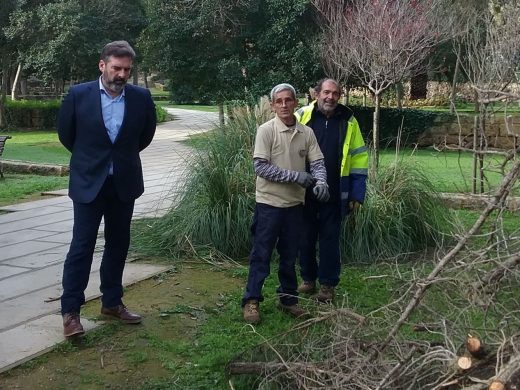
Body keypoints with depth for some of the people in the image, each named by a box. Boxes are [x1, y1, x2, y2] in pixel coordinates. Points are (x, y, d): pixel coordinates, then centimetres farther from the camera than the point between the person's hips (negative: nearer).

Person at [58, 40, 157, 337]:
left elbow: (146, 133, 14)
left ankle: (112, 302, 25)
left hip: (124, 183, 3)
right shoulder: (78, 95, -9)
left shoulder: (141, 97, -4)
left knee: (118, 245, 11)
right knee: (82, 246, -3)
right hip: (89, 182, -3)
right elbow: (66, 133, 5)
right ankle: (71, 310, 5)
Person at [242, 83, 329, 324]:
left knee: (289, 255, 14)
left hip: (294, 203, 4)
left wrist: (321, 182, -20)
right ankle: (251, 301, 12)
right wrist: (295, 176, -20)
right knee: (261, 254, 2)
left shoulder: (307, 133, 1)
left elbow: (317, 162, 2)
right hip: (269, 202, -4)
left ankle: (288, 299, 27)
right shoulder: (266, 130, -11)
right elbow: (260, 167, -15)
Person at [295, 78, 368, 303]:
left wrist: (356, 194, -1)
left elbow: (358, 158, 4)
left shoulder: (348, 121, 1)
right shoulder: (302, 116, -4)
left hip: (334, 194, 0)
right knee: (306, 238, 11)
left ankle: (327, 285, 19)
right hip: (304, 192, 0)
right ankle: (308, 279, 27)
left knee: (330, 240, 7)